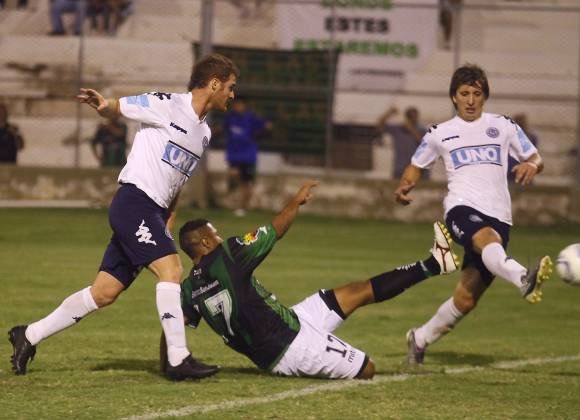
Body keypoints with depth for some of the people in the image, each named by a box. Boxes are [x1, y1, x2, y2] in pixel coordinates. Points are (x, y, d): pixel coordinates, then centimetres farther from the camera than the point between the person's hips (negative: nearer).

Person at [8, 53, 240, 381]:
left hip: (155, 213, 9)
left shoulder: (204, 133, 19)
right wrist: (102, 105, -26)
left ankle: (29, 336, 16)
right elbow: (115, 108, -2)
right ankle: (178, 359, -23)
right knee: (171, 268, -22)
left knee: (104, 293, 5)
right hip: (135, 202, -9)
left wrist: (168, 225, 17)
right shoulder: (167, 105, -6)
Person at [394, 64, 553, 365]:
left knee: (466, 299, -1)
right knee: (487, 238, -40)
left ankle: (420, 338, 24)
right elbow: (417, 165, 27)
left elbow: (536, 159, 14)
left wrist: (531, 166, -11)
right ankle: (524, 279, -71)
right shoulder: (440, 134, 15)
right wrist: (403, 188, 5)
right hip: (462, 209, -2)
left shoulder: (503, 126, 14)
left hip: (498, 217, 2)